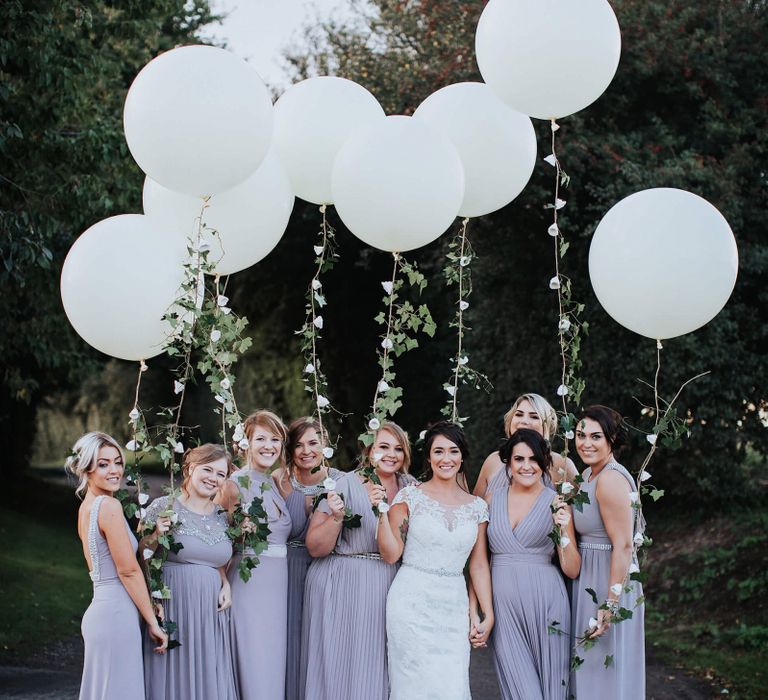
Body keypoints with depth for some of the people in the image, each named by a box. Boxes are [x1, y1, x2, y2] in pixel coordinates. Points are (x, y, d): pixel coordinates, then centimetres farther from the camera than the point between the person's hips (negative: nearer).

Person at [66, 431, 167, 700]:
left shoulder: (86, 507, 14)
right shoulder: (109, 506, -14)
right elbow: (128, 570, -14)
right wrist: (153, 622, -7)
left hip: (99, 610, 10)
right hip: (117, 615, -10)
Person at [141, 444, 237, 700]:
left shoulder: (223, 517, 11)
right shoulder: (164, 507, -5)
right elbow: (140, 558, -4)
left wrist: (226, 584, 5)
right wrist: (155, 537, -21)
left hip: (211, 614, 5)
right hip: (173, 609, -5)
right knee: (174, 678, 0)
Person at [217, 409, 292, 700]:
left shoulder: (277, 484, 13)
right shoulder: (237, 484, -7)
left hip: (279, 584, 7)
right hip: (248, 582, -7)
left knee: (274, 663, 7)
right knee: (254, 665, -7)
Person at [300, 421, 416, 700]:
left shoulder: (410, 487, 4)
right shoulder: (347, 485, -8)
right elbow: (315, 548, -7)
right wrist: (336, 517, -25)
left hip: (389, 588, 4)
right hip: (343, 586, -4)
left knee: (376, 673, 7)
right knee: (340, 670, 0)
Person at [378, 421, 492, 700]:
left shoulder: (477, 507, 8)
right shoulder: (410, 496, -1)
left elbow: (479, 564, 12)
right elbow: (391, 554, -3)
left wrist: (488, 616, 8)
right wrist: (382, 513, -15)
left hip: (454, 608, 3)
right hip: (413, 604, -3)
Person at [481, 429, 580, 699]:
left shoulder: (556, 503, 1)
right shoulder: (492, 499, 7)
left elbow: (572, 571, -1)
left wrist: (564, 532, -16)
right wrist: (473, 607, 4)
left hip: (545, 602, -1)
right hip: (503, 603, 1)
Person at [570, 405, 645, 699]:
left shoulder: (610, 479, -20)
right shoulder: (589, 474, 11)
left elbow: (623, 546, -23)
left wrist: (610, 605, -24)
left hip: (608, 582, -10)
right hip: (589, 580, 10)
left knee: (603, 672, -1)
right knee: (589, 671, 17)